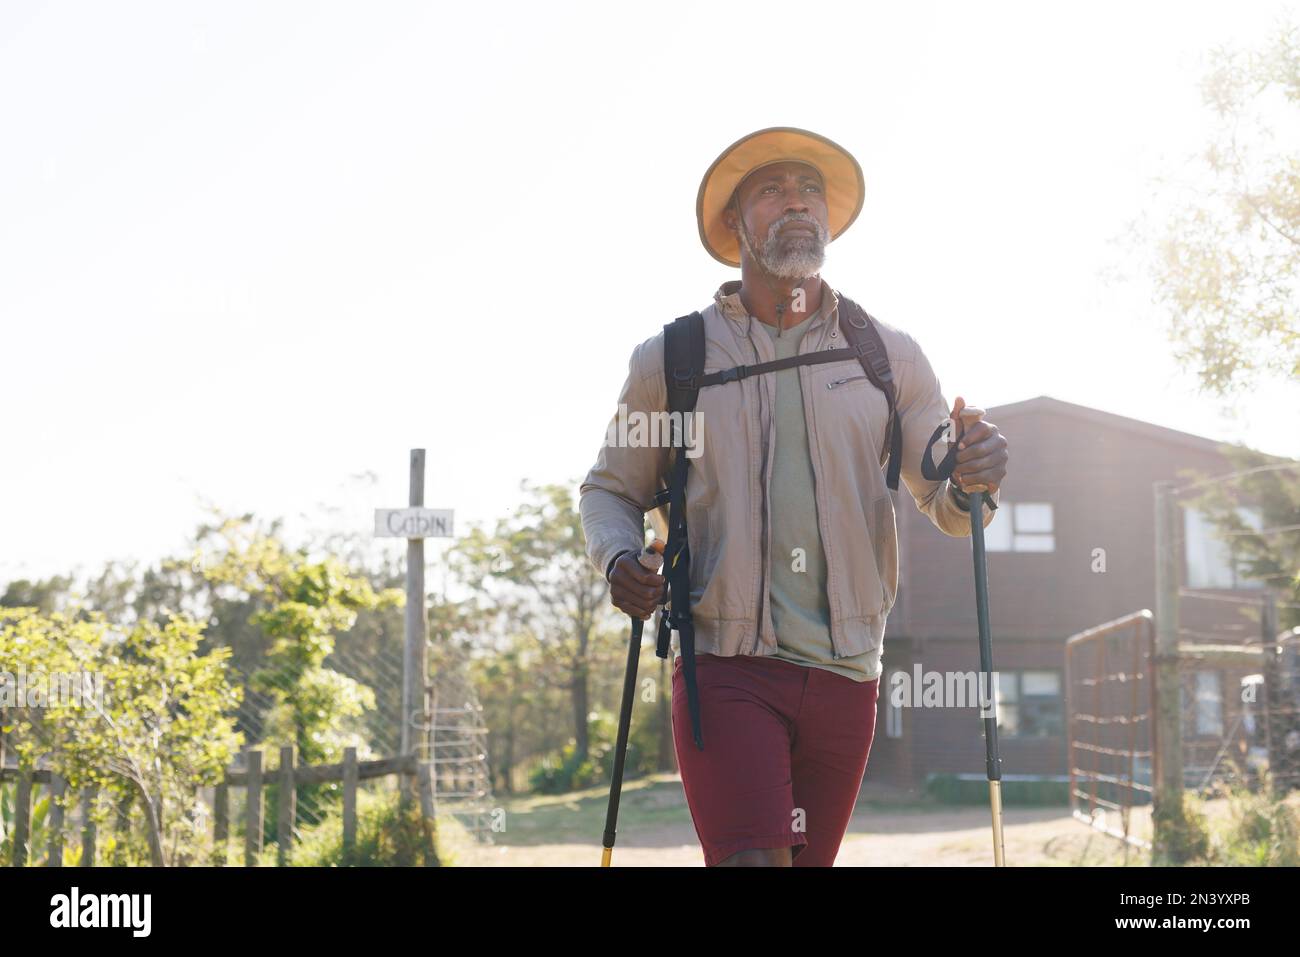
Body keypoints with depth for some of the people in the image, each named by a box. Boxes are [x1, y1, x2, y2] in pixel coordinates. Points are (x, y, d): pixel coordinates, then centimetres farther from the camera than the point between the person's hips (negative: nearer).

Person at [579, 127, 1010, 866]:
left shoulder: (888, 355, 9)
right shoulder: (671, 359, 5)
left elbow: (949, 507, 11)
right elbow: (611, 490, 16)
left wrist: (973, 480, -13)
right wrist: (619, 560, -7)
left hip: (845, 673, 3)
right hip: (725, 667, -3)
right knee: (752, 858, -19)